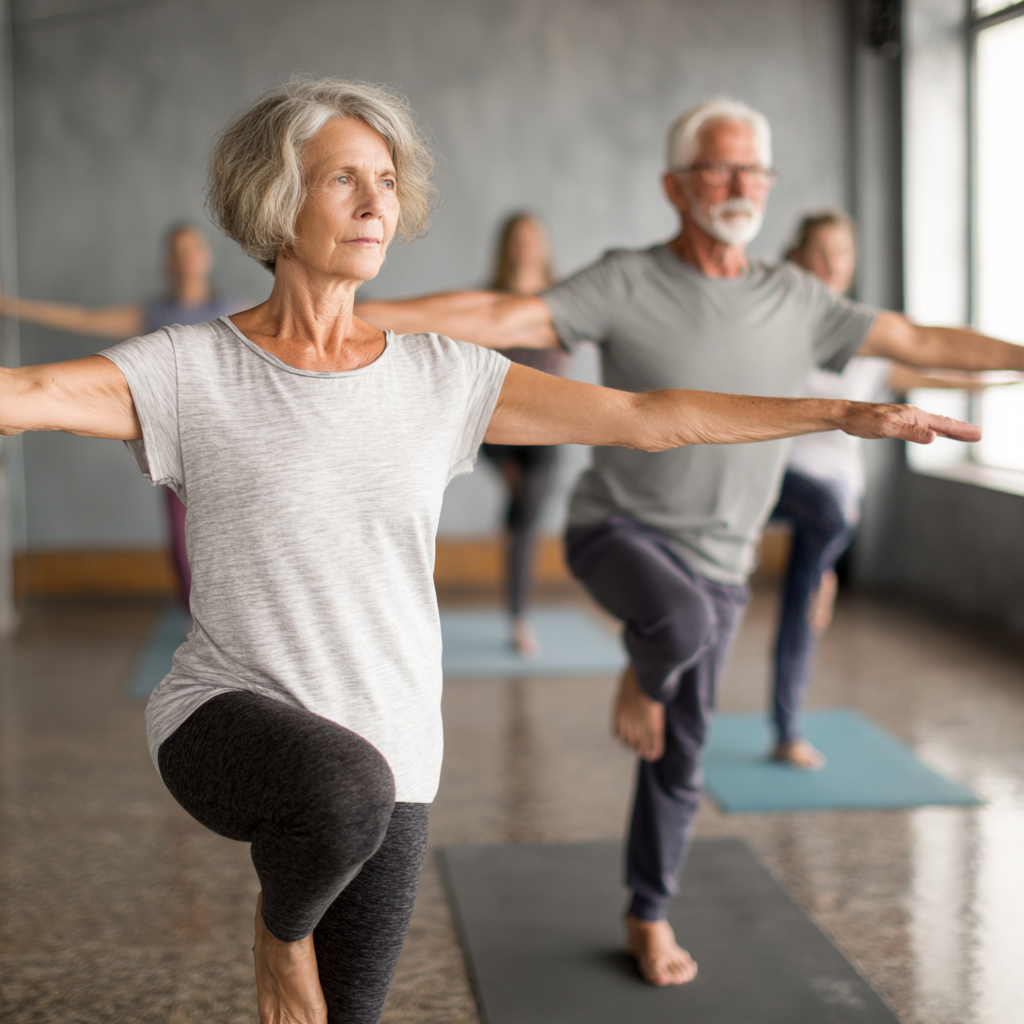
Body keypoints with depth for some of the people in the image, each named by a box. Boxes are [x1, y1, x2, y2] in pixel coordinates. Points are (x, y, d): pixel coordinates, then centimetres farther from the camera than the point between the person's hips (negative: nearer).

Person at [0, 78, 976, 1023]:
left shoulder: (439, 377, 3)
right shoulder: (190, 371, -8)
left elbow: (648, 416, 4)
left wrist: (844, 413, 1)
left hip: (387, 754, 4)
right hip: (229, 726, -4)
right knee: (348, 791, -38)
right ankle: (281, 925, -3)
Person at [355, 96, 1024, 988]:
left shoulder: (796, 300, 1)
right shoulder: (625, 285, -12)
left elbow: (921, 342, 7)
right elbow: (498, 318, -23)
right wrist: (354, 313, -34)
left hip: (716, 564, 4)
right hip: (618, 530, -4)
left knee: (679, 762, 10)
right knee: (685, 622, -37)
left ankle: (650, 918, 32)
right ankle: (642, 673, 0)